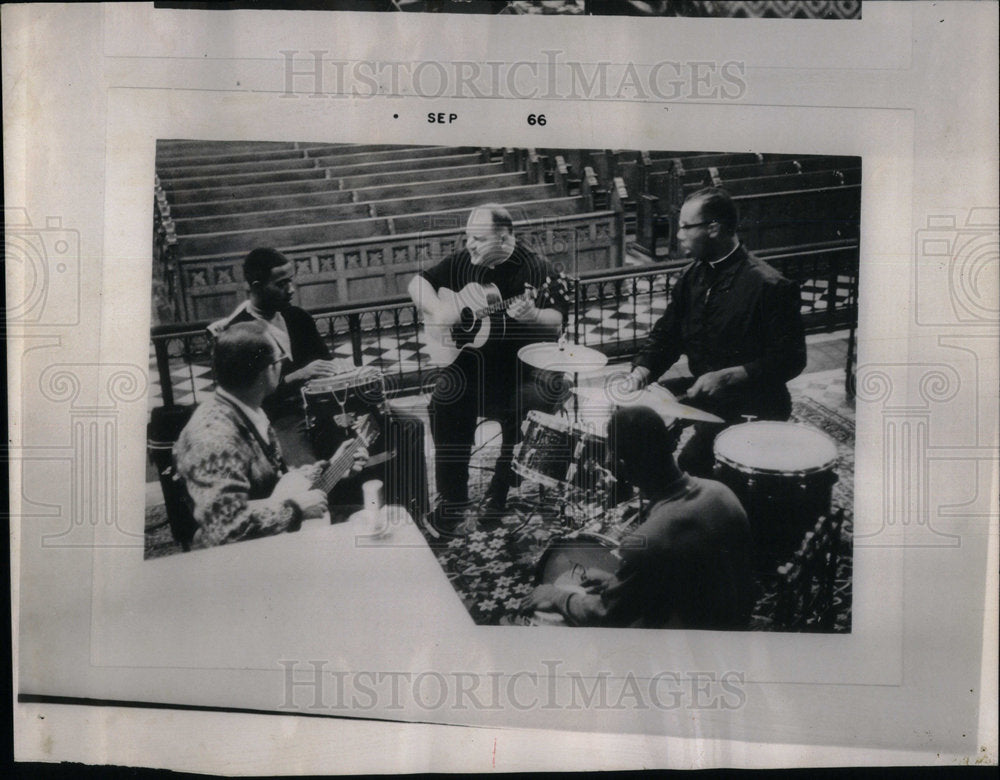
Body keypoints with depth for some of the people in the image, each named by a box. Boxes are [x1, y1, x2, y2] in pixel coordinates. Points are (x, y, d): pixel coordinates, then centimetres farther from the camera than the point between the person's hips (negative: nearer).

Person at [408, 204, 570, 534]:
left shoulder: (535, 269, -6)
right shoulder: (462, 262, 6)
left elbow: (556, 323, -12)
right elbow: (418, 283, 13)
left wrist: (532, 316, -33)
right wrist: (438, 310, -6)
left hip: (521, 360, -2)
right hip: (470, 357, 2)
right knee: (446, 398, -18)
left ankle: (500, 496, 1)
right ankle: (452, 499, -2)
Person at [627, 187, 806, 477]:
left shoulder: (768, 286, -19)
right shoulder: (694, 275, 5)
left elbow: (790, 359, -19)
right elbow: (666, 334, 11)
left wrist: (727, 376, -27)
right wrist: (642, 370, -9)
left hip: (753, 405, -8)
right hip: (701, 388, 8)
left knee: (693, 459, -27)